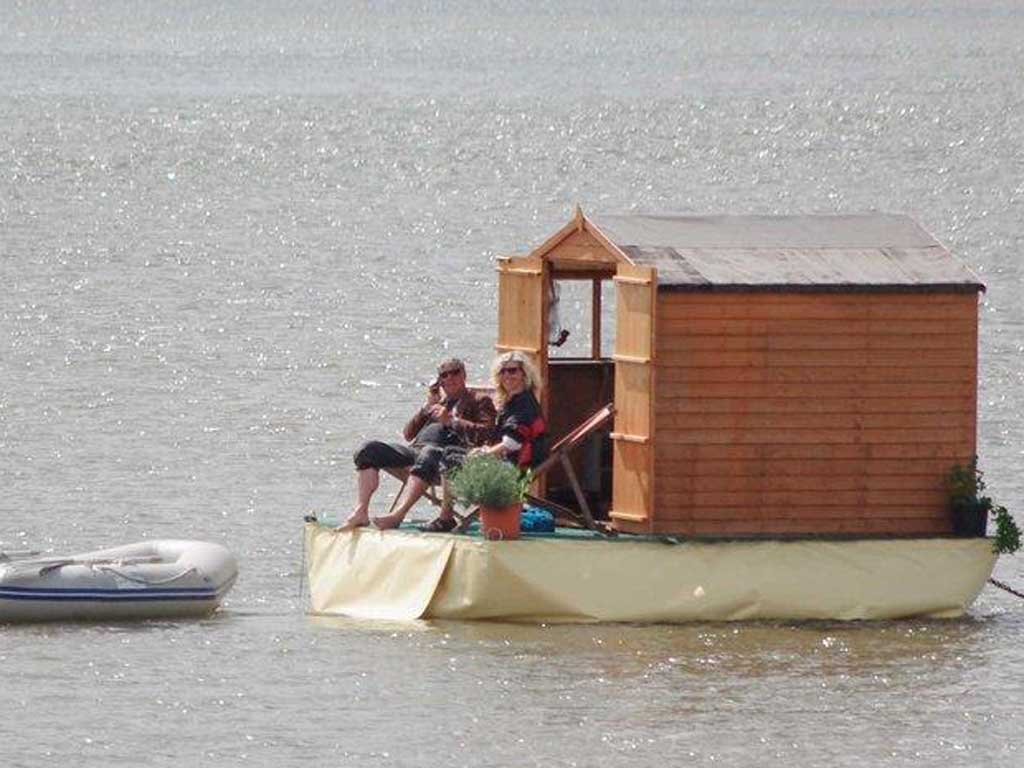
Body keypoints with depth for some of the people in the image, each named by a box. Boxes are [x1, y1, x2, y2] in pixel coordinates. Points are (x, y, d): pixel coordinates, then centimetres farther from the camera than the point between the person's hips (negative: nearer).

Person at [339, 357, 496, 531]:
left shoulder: (479, 402, 18)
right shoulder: (438, 401, 35)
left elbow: (486, 432, -2)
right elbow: (408, 434, 27)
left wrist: (451, 420, -8)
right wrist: (426, 408, 14)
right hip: (415, 449, 7)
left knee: (428, 454, -43)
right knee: (370, 450, -12)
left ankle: (397, 515, -56)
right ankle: (361, 512, -26)